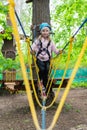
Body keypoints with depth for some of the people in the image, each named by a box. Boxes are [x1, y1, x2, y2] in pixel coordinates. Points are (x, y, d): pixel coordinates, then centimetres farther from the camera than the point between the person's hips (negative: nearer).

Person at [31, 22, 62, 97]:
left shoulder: (51, 42, 7)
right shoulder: (38, 40, 1)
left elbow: (55, 50, 9)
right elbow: (32, 49, -3)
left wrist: (59, 51, -11)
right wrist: (32, 50, -25)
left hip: (47, 60, 2)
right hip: (39, 59, -2)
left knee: (46, 74, -4)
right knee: (42, 69, -27)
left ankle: (44, 90, 11)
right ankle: (40, 81, 4)